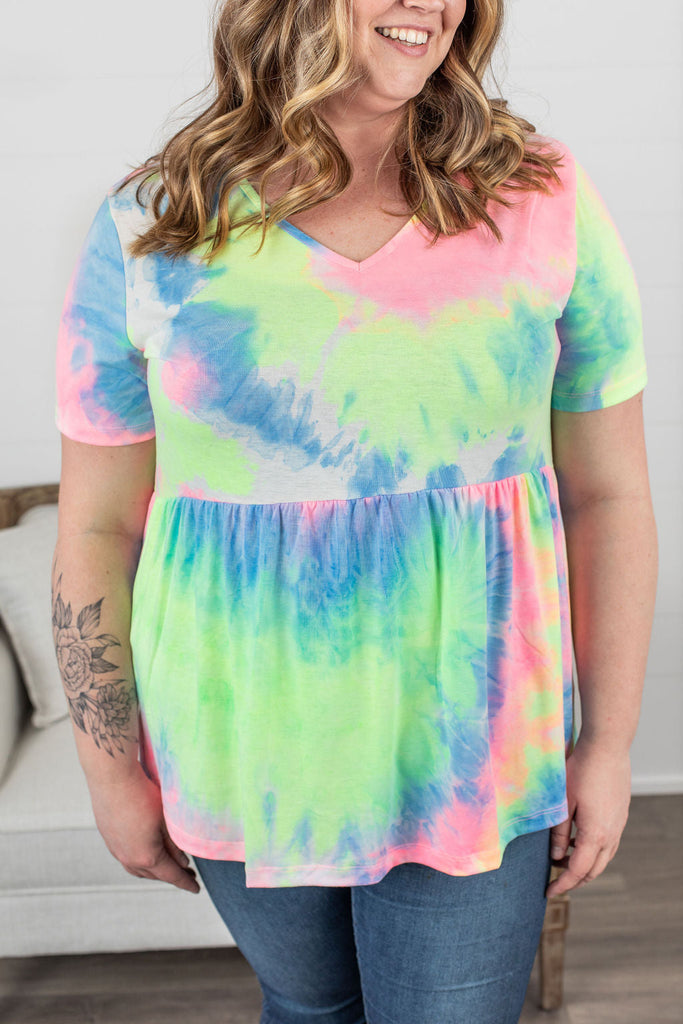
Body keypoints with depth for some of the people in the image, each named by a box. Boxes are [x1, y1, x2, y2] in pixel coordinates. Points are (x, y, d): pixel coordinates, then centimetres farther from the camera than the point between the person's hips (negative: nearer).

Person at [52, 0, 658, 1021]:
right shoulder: (151, 230, -7)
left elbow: (609, 494, -1)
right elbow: (97, 527, -2)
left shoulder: (542, 204, -5)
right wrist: (113, 775, 3)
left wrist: (609, 745, 1)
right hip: (246, 759, 1)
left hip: (474, 759, 0)